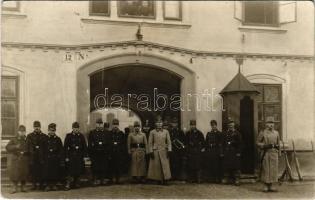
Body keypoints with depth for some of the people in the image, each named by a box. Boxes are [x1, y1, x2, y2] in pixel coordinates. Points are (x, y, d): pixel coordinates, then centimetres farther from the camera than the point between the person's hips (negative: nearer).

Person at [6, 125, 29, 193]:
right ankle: (15, 188, 3)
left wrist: (25, 152, -8)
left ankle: (23, 187, 10)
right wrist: (15, 147, -15)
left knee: (24, 173, -1)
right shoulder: (14, 139, 9)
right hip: (15, 159, -1)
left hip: (25, 160, 1)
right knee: (15, 173, -6)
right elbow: (7, 147, -1)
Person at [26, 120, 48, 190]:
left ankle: (41, 185, 4)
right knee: (33, 171, -2)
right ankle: (34, 185, 5)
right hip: (32, 157, 0)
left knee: (41, 171, -3)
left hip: (41, 158, 0)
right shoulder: (29, 136, 13)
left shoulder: (44, 136, 11)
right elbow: (27, 146, 8)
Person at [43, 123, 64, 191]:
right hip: (47, 159, 0)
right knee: (47, 172, -1)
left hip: (56, 160, 1)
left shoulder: (58, 139, 6)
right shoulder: (46, 139, 4)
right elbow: (43, 150, 3)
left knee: (55, 172, 2)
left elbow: (61, 150, 5)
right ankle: (48, 185, 9)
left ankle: (54, 185, 13)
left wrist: (62, 160, 0)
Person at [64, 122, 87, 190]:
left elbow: (84, 147, 8)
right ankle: (68, 184, -2)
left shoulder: (81, 136, 6)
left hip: (79, 157, 3)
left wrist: (84, 156, 3)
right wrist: (66, 157, -7)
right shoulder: (68, 136, 0)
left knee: (78, 171, 6)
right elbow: (65, 147, -2)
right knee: (70, 171, -7)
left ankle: (76, 183, 22)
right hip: (71, 156, -2)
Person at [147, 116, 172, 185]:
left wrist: (169, 150, -2)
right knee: (156, 166, -1)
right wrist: (151, 152, -6)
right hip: (155, 152, -1)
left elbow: (169, 142, 6)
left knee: (165, 166, -2)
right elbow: (150, 143, 2)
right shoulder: (152, 132, 4)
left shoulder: (166, 132, 8)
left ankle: (165, 179, 2)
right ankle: (159, 180, 6)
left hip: (164, 151, 1)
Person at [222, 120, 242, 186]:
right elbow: (223, 143, 9)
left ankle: (236, 179, 3)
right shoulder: (225, 133, 10)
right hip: (227, 152, 3)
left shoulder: (237, 133, 1)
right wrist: (222, 152, 4)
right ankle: (226, 178, 13)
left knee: (236, 165, -3)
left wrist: (238, 152, -10)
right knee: (226, 165, 4)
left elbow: (239, 143, -4)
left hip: (235, 152, -3)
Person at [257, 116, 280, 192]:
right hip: (266, 154, -3)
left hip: (274, 153, 3)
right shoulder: (263, 133, 0)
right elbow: (258, 143, 1)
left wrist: (279, 154, 10)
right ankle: (266, 186, 5)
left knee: (274, 169, 2)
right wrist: (265, 145, -14)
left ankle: (272, 186, 9)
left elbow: (278, 144, 15)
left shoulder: (276, 133, 11)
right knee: (265, 169, -2)